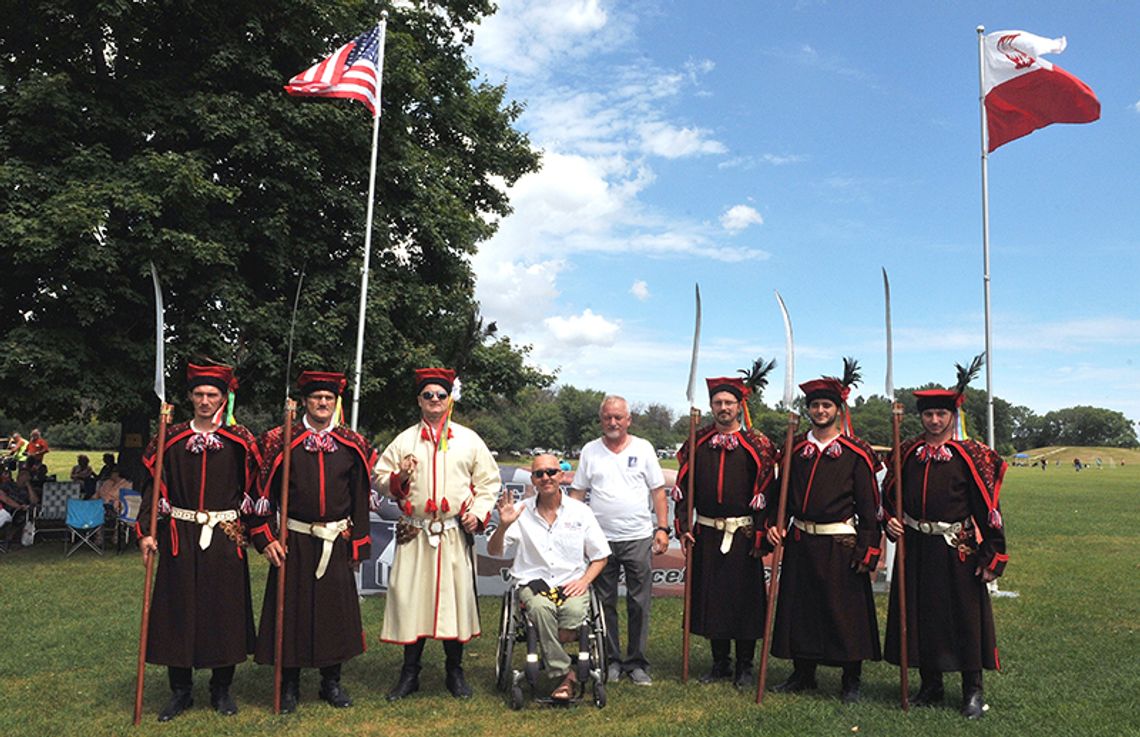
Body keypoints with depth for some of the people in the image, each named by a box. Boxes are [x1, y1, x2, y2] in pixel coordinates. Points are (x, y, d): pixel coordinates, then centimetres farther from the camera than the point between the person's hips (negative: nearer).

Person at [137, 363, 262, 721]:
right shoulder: (171, 439, 4)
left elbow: (254, 490, 1)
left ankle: (222, 690, 21)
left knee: (224, 611, 5)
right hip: (180, 538, 1)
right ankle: (181, 691, 22)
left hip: (226, 540, -1)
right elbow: (153, 487, 2)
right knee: (178, 610, 6)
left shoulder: (239, 441, 1)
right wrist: (146, 531, -8)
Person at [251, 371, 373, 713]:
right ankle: (289, 685, 21)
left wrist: (358, 545, 4)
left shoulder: (352, 446, 3)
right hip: (293, 542, -2)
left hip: (336, 543, 2)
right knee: (291, 610, 5)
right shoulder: (280, 441, -3)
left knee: (335, 610, 9)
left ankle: (331, 681, 25)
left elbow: (360, 499, 6)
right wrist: (266, 538, -8)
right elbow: (262, 492, -1)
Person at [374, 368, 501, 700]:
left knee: (456, 598, 3)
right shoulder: (404, 441, 8)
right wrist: (399, 477, -10)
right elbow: (380, 478, 11)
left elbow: (489, 481, 10)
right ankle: (410, 673, 17)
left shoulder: (469, 440, 7)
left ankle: (455, 671, 20)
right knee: (409, 599, 2)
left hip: (456, 535, 0)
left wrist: (478, 512, -4)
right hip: (414, 534, 0)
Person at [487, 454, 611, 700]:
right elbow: (494, 551, 5)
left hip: (572, 584, 1)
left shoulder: (580, 511, 7)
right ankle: (566, 674, -21)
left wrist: (584, 580, -6)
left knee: (575, 610, -33)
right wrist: (503, 525, -14)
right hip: (533, 583, 0)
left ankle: (557, 666, -7)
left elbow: (600, 556, 12)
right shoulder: (521, 512, 6)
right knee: (541, 608, -35)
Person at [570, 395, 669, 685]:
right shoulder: (590, 451, 6)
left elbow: (658, 491, 5)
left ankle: (636, 662, 16)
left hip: (638, 538, -1)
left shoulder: (643, 448, 4)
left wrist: (662, 528, -2)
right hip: (601, 539, 1)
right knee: (605, 604, 8)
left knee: (639, 604, 4)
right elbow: (577, 493, 8)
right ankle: (611, 660, 21)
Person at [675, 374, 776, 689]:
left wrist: (760, 534, -9)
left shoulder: (756, 445, -2)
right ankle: (720, 664, 25)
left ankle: (744, 667, 18)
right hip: (706, 534, 3)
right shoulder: (697, 443, 6)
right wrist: (683, 526, -1)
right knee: (710, 597, 9)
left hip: (742, 534, -3)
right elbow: (683, 487, 6)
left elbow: (764, 491, -4)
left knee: (745, 597, 3)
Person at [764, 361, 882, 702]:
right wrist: (774, 524, -2)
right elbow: (782, 493, 13)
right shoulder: (794, 448, 7)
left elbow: (869, 505, -4)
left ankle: (851, 681, 19)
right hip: (800, 542, 4)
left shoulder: (856, 452, -4)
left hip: (840, 544, -4)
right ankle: (803, 674, 26)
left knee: (845, 611, 3)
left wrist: (868, 550, -9)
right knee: (799, 608, 11)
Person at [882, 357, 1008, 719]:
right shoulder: (908, 452, 6)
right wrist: (891, 521, -3)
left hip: (958, 551, -4)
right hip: (916, 549, 4)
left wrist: (993, 556, -10)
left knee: (965, 616, 3)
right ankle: (930, 686, 26)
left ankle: (973, 691, 19)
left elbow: (988, 508, -7)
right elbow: (889, 495, 16)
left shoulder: (971, 455, -7)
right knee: (919, 615, 10)